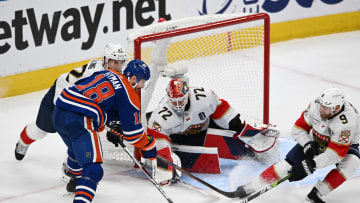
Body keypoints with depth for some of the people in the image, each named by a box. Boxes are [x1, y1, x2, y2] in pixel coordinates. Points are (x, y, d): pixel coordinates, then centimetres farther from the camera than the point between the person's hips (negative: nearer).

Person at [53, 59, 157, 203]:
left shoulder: (106, 73, 21)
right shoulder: (128, 94, -2)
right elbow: (132, 131, -3)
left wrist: (100, 126, 37)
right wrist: (149, 145, 14)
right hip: (79, 121, -9)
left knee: (76, 150, 37)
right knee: (92, 169, -12)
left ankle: (75, 181, 60)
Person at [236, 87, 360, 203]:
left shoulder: (347, 120, -38)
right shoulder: (316, 105, -23)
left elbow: (335, 152, -39)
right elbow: (299, 127, -9)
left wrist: (311, 165, -43)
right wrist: (307, 144, -25)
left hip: (344, 145, -3)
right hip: (314, 142, 3)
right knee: (289, 165, -12)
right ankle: (250, 188, -3)